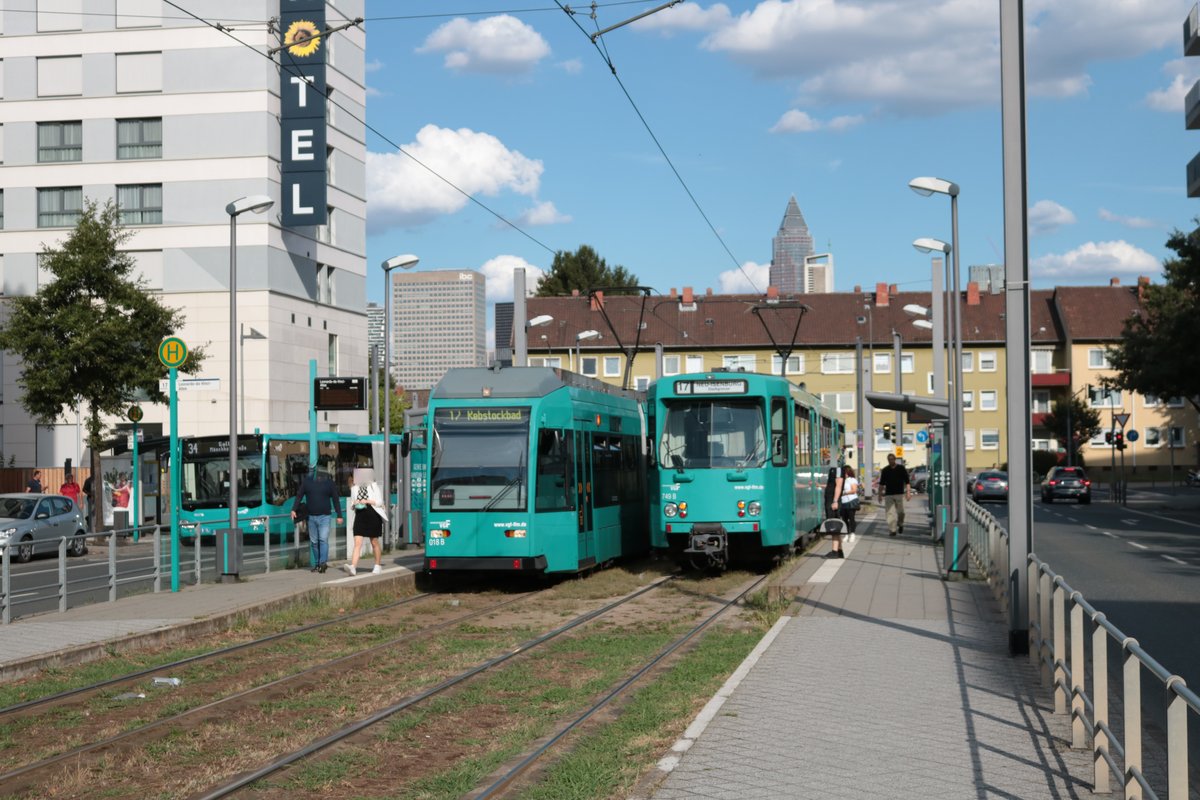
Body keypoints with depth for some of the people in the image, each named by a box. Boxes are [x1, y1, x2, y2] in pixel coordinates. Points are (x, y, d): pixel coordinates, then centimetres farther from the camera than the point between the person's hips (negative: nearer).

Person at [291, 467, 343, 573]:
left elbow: (336, 499, 6)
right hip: (311, 516, 2)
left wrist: (339, 515, 4)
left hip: (324, 516, -2)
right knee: (314, 542, 5)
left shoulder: (330, 482, 2)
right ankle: (316, 564, 11)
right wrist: (294, 509, 0)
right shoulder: (307, 481, 5)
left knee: (323, 539, -15)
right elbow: (299, 496, 10)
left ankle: (323, 562, -21)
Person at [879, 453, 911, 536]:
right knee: (890, 513, -7)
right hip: (888, 494, 1)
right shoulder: (885, 470, 9)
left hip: (899, 494, -1)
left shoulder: (901, 468, 5)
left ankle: (900, 524, 28)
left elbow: (907, 481, 3)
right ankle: (892, 530, -6)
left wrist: (908, 492, -6)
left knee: (900, 512, 0)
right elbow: (881, 484, 14)